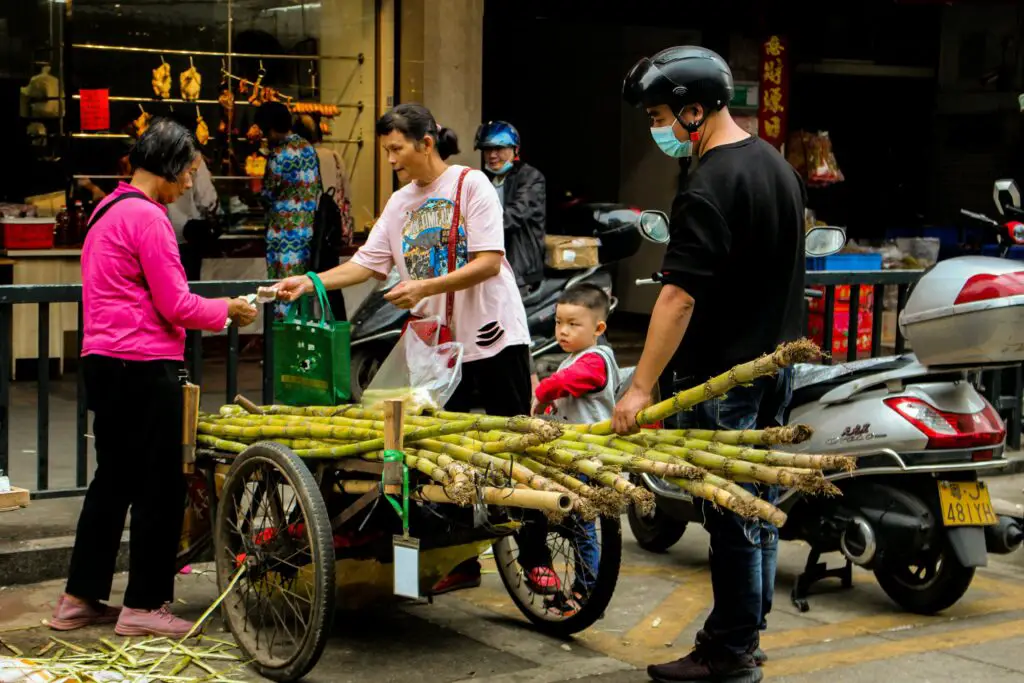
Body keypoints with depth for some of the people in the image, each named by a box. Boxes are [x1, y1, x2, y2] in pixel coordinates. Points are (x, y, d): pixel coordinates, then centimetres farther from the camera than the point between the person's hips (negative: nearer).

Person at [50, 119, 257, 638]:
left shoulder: (107, 210, 16)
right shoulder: (147, 216, -14)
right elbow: (174, 304, -16)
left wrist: (211, 310, 16)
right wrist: (226, 311, 0)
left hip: (103, 360, 10)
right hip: (144, 366, -10)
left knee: (113, 478, 16)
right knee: (159, 487, 0)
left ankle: (79, 599, 20)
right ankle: (143, 605, 7)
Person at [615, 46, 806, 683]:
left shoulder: (710, 187, -19)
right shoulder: (779, 165, 10)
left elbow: (680, 295, -25)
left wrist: (641, 387, -24)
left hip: (724, 374, -9)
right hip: (779, 362, 9)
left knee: (730, 514, -2)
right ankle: (749, 631, 26)